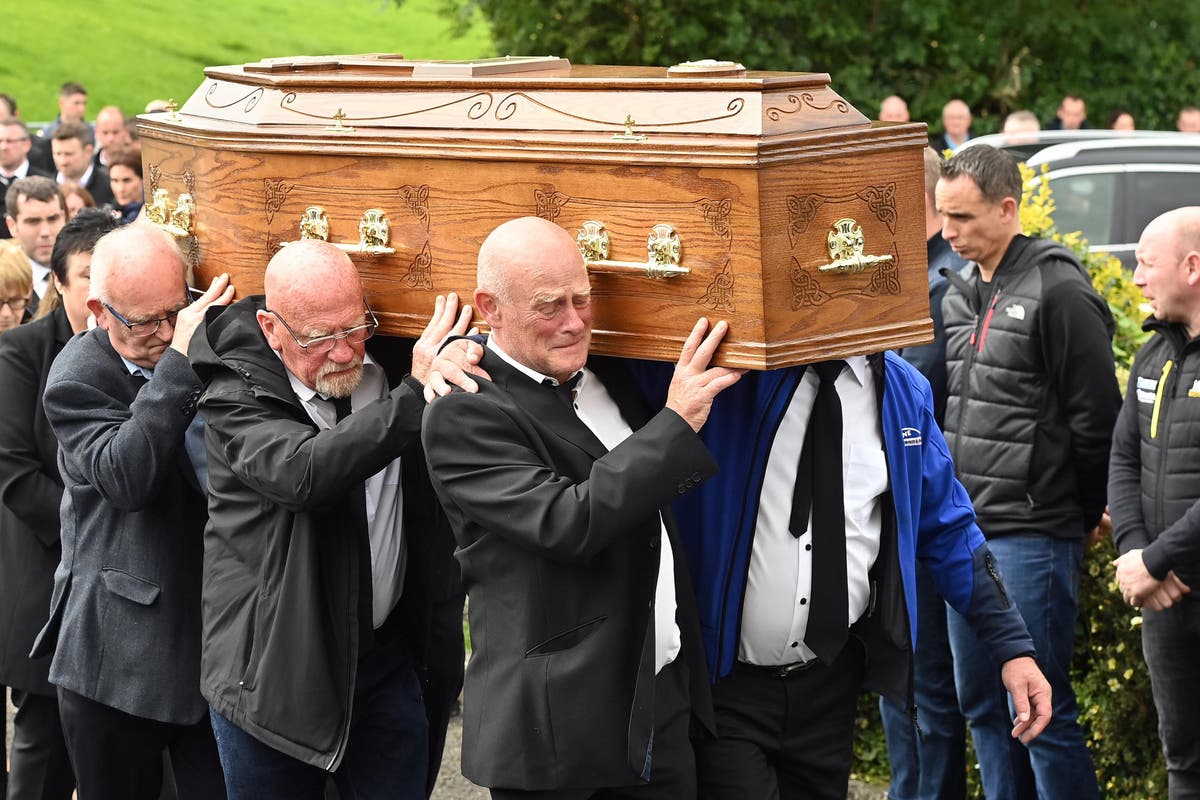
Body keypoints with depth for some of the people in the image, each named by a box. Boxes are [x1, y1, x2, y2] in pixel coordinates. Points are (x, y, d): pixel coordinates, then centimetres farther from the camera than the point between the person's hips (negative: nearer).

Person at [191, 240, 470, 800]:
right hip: (272, 669, -3)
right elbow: (303, 472, -31)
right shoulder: (236, 401, -12)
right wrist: (416, 394, -31)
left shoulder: (383, 372, 1)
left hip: (387, 663, 3)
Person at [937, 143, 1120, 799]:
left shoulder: (1058, 292, -12)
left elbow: (1096, 419, -11)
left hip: (1032, 533, -8)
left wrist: (1079, 514, -4)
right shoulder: (959, 294, 13)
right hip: (965, 532, 8)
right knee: (981, 703, 14)